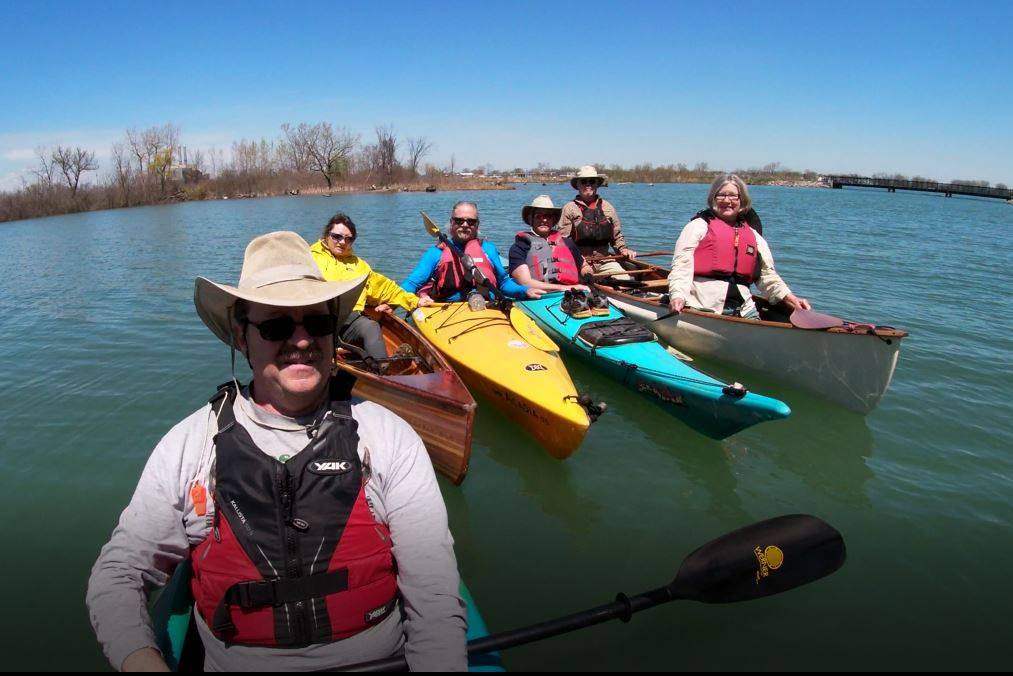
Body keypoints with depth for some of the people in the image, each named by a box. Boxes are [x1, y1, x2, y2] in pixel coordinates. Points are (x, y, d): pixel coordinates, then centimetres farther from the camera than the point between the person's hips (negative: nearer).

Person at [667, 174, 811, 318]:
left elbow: (767, 275, 20)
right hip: (701, 308, -4)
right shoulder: (698, 226, 9)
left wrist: (788, 297, 4)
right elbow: (681, 265, -2)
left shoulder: (754, 236, 24)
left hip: (743, 310, 4)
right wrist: (677, 295, -19)